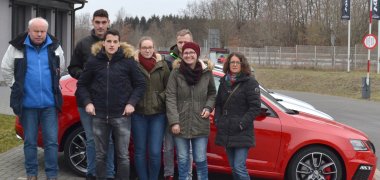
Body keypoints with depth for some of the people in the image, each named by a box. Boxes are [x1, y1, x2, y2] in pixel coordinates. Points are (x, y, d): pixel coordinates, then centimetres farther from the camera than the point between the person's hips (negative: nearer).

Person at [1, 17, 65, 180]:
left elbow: (60, 69, 17)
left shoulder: (54, 46, 3)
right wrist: (16, 87, 5)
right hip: (27, 103, -1)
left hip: (49, 103, 1)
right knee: (30, 141, 8)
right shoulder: (17, 46, -3)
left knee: (51, 141, 1)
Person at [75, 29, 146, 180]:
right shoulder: (93, 61, 2)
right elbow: (82, 84, 10)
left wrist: (132, 102, -7)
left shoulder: (128, 60, -1)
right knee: (101, 155, 11)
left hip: (121, 115, -1)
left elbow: (140, 84, 5)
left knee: (123, 156, 3)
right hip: (99, 116, 1)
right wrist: (87, 102, -4)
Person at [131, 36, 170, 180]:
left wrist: (161, 98, -7)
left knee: (155, 152, -2)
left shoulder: (162, 65, 2)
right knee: (140, 151, 9)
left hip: (158, 114, 0)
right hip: (139, 114, 0)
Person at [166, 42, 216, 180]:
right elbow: (170, 98, -7)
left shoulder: (206, 73, 3)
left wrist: (208, 107, -4)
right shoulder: (176, 73, -4)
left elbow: (212, 93, 15)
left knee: (200, 159, 5)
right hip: (181, 124, -1)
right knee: (182, 160, 9)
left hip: (200, 124, 1)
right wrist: (174, 121, -13)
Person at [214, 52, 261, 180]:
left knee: (239, 168, -12)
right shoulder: (224, 81, 13)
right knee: (233, 167, 12)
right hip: (226, 133, 6)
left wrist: (242, 124, -17)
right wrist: (218, 120, 6)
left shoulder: (250, 82, -6)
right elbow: (218, 103, 20)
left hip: (242, 134, -6)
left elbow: (255, 107, -11)